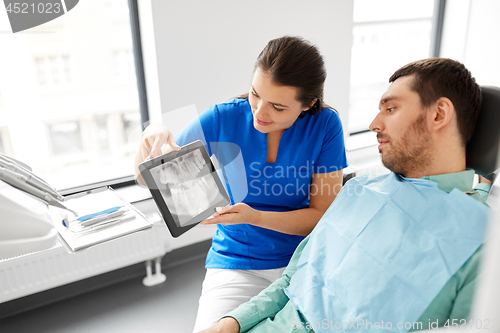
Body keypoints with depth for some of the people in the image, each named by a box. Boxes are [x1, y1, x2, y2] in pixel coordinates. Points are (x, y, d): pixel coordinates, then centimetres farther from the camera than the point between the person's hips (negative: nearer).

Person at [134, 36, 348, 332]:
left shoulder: (325, 125, -9)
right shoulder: (223, 119, -8)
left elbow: (322, 215, -8)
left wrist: (255, 217, -22)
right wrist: (154, 135, -24)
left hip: (304, 260, 1)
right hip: (235, 264, 0)